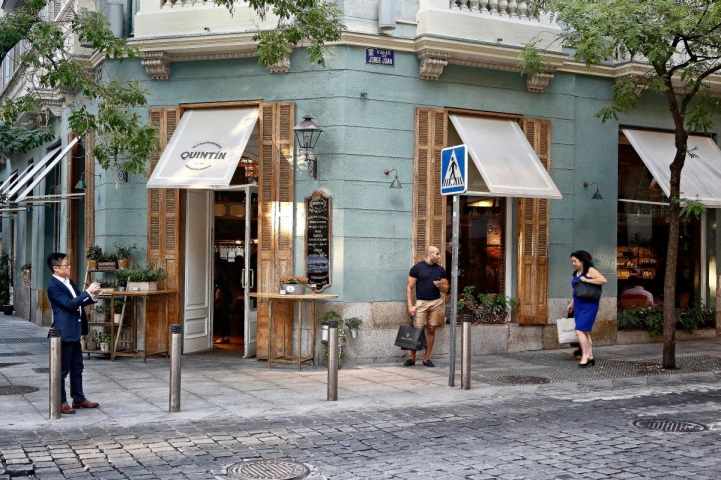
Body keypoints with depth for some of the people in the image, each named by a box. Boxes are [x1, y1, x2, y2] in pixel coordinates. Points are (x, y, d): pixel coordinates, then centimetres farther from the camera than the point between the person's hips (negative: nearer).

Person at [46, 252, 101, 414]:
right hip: (64, 333, -9)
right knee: (62, 369, 0)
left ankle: (79, 399, 24)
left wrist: (93, 297, 1)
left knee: (77, 367, 15)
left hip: (74, 332, 9)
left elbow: (78, 302, 19)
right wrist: (88, 292, -22)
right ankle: (61, 402, 8)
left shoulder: (69, 282, 11)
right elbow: (70, 304, -24)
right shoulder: (53, 286, -16)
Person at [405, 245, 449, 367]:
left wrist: (440, 286, -7)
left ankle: (426, 358, 12)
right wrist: (410, 305, -10)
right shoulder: (417, 268, -3)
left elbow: (445, 289, 16)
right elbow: (409, 288, -3)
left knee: (431, 330, 5)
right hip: (421, 303, -4)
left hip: (436, 303, 4)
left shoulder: (440, 270, 10)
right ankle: (412, 358, 6)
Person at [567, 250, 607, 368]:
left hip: (589, 305, -8)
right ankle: (590, 357, 13)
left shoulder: (590, 270, -7)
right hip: (578, 305, 8)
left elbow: (603, 280, -19)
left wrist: (586, 280, -18)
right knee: (585, 332, 9)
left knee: (580, 331, -16)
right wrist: (571, 303, 20)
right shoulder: (576, 273, 16)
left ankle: (585, 356, -11)